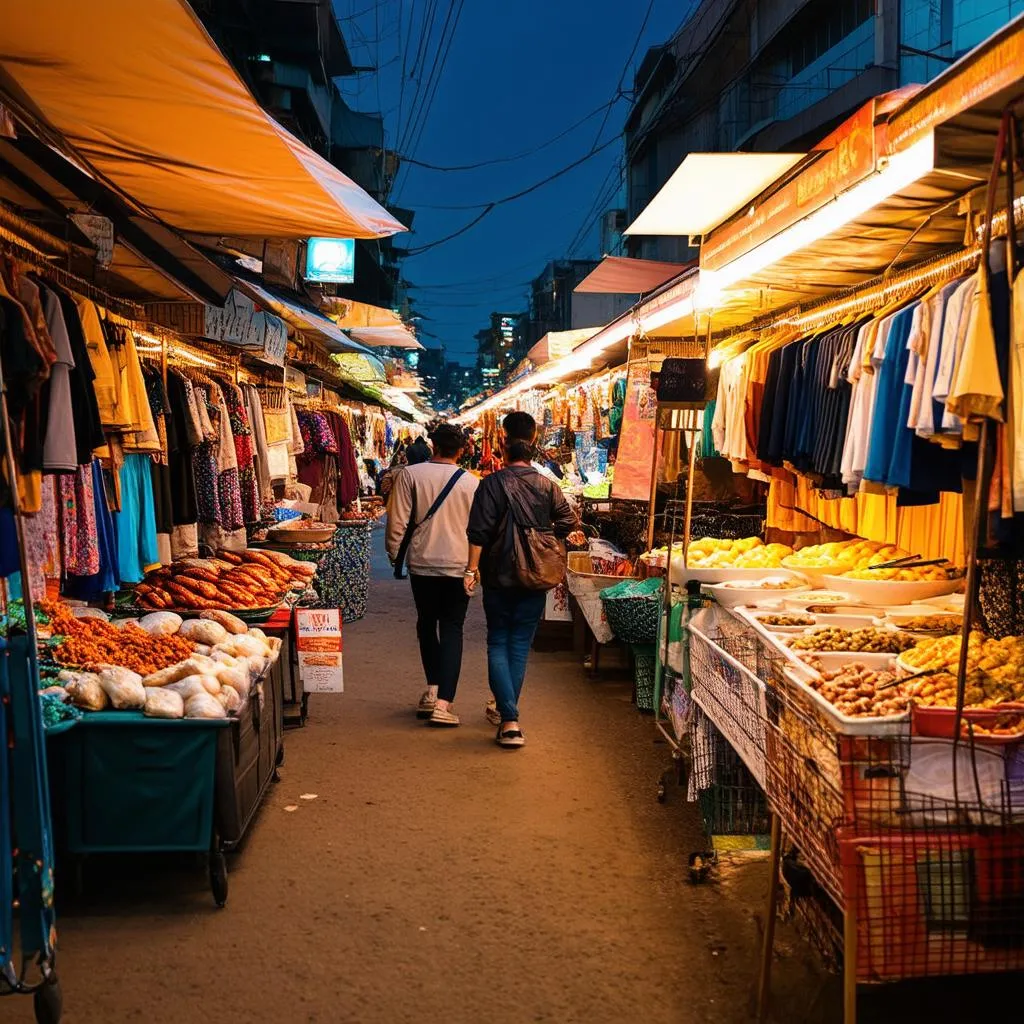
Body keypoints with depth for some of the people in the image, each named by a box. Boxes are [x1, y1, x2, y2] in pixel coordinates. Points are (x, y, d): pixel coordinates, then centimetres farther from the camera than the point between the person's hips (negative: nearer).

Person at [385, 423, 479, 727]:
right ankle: (443, 701, -5)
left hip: (423, 563, 0)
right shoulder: (471, 482, -3)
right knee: (452, 628, 4)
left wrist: (394, 553, 9)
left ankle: (433, 689, 21)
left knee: (427, 624, 18)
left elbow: (398, 521, -6)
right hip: (459, 565, 0)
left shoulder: (410, 474, -7)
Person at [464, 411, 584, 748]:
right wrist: (568, 535, 22)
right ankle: (506, 711, 24)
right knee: (520, 645, 14)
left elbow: (479, 531, -13)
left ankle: (509, 720, -9)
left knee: (498, 644, 4)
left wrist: (473, 568, -6)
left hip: (500, 578, -3)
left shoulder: (493, 483, -9)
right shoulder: (548, 486, -1)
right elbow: (569, 525, 0)